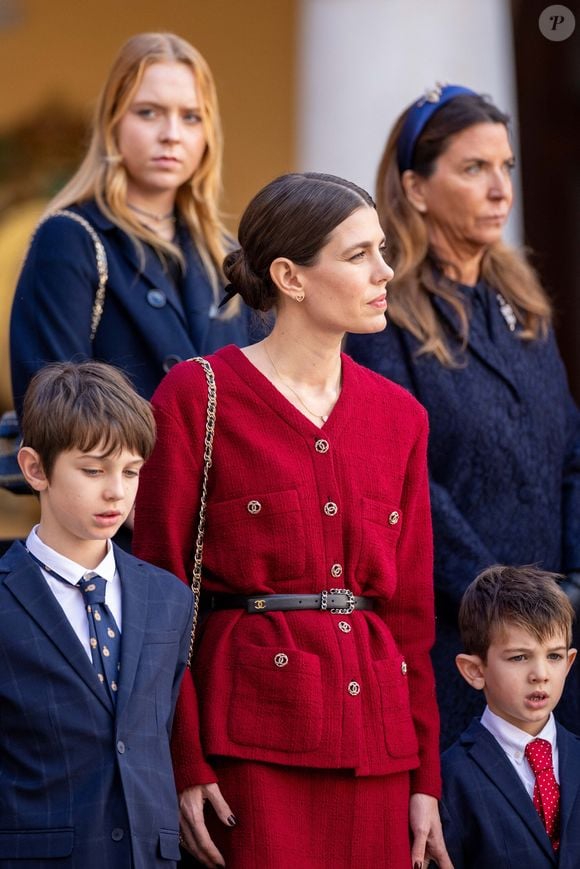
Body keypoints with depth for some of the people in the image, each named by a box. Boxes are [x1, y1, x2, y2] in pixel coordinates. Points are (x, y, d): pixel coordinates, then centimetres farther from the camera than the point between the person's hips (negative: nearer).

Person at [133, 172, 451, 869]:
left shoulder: (398, 416, 12)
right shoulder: (198, 396, -3)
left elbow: (412, 610, 14)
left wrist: (425, 778, 8)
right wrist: (183, 767, -11)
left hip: (375, 744, 5)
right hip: (253, 731, -5)